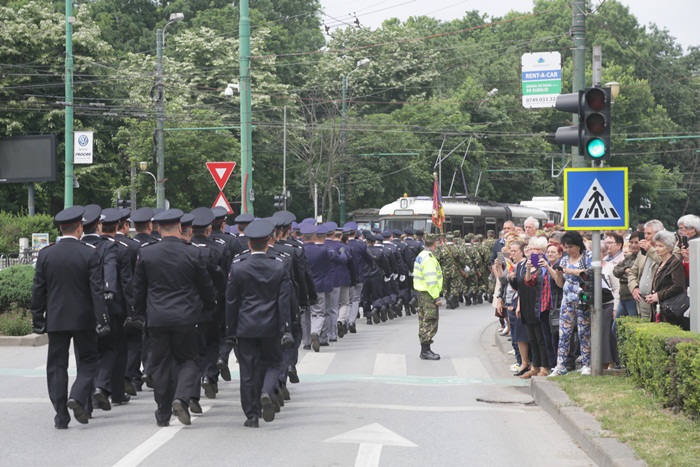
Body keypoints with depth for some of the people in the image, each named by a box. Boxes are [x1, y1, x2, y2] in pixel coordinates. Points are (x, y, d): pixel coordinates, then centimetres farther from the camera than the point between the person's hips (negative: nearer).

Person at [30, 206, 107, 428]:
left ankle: (61, 415, 5)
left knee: (57, 365, 7)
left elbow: (38, 290, 2)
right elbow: (97, 289, -10)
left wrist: (37, 319, 8)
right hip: (83, 318, -2)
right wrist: (102, 319, -7)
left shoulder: (45, 254, -1)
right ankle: (78, 397, -11)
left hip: (55, 319, 2)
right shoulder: (90, 253, -8)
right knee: (88, 360, 12)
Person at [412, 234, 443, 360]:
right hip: (429, 294, -10)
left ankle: (424, 350, 20)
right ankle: (426, 351, -8)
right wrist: (436, 297, -20)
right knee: (430, 322, -7)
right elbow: (431, 280, -22)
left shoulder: (421, 256, 14)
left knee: (424, 321, 14)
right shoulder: (429, 259, -18)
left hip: (421, 293, 10)